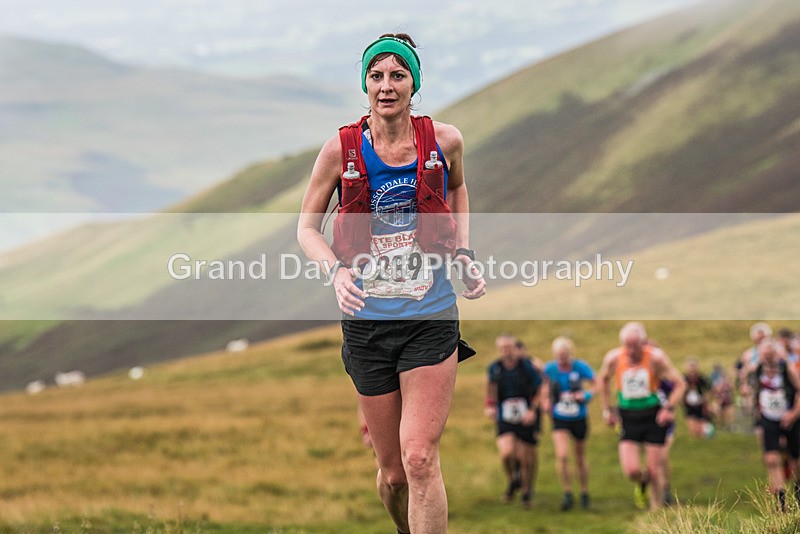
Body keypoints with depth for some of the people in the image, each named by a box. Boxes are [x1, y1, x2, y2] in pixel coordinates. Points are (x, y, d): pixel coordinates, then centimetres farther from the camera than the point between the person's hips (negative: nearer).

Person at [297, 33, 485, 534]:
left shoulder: (445, 140, -2)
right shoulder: (342, 149, -5)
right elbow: (307, 227, 6)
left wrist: (464, 253, 9)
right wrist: (337, 271, -13)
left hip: (431, 317, -1)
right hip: (367, 320, 1)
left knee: (420, 458, -15)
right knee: (393, 472, 8)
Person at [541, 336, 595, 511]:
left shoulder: (580, 367, -14)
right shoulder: (550, 369, -7)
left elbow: (596, 385, -7)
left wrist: (586, 395, -25)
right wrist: (546, 402, -2)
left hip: (579, 419, -1)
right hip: (559, 419, 1)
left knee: (580, 458, 11)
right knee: (562, 456, -17)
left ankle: (584, 493, 31)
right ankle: (567, 494, -4)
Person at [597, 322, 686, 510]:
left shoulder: (656, 357, -14)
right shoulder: (613, 358, -8)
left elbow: (679, 383, -6)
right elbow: (602, 380, 14)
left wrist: (669, 408, -18)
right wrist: (607, 410, 10)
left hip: (654, 417, -1)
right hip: (629, 418, 1)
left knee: (654, 470, -1)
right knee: (631, 470, -12)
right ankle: (641, 482, 24)